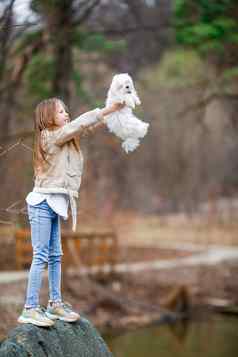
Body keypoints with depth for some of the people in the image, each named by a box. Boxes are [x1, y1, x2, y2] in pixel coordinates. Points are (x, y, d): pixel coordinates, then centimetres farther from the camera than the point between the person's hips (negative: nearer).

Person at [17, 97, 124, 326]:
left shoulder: (65, 137, 15)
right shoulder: (50, 136, -10)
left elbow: (86, 127, 13)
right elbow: (79, 124, -18)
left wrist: (112, 113, 0)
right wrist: (107, 110, -11)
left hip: (53, 205, 9)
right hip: (42, 203, -9)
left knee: (55, 256, 10)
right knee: (41, 257, -10)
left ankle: (55, 304, 16)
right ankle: (30, 309, -9)